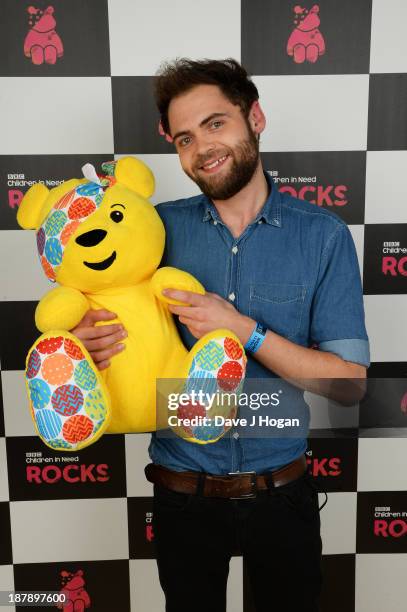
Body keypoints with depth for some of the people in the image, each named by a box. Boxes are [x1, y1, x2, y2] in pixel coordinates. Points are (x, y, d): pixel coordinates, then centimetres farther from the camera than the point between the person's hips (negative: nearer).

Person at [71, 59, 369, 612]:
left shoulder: (323, 235, -11)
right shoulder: (158, 228, -8)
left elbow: (351, 380, -13)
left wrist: (245, 330, -24)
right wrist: (85, 343, -21)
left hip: (281, 491, 0)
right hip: (183, 493, 1)